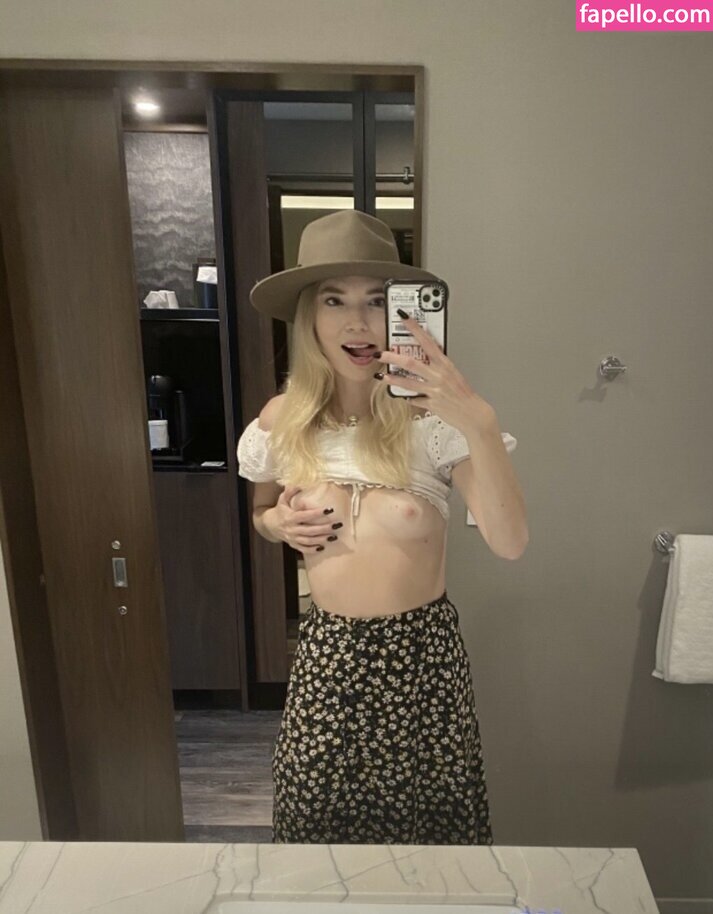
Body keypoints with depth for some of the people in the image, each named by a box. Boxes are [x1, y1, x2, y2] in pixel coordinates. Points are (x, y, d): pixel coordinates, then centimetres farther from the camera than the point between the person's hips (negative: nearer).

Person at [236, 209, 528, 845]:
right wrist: (278, 523, -9)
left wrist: (480, 421, -37)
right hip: (327, 654, 3)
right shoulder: (281, 422, -5)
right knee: (319, 822, 16)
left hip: (423, 651, -2)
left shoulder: (433, 417, -15)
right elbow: (261, 512, 14)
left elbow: (511, 543, -24)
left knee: (430, 824, 14)